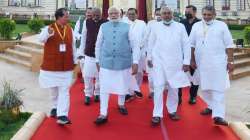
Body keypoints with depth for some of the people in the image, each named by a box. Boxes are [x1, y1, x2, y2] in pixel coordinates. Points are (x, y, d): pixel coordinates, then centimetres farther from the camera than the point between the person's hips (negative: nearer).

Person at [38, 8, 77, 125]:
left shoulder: (70, 29, 3)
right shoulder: (48, 28, -6)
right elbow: (41, 39, -25)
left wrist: (74, 60, 12)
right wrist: (48, 33, -47)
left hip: (66, 66, 1)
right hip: (51, 66, -1)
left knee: (64, 91, -5)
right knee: (54, 89, 15)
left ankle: (63, 115, -8)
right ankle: (56, 107, 38)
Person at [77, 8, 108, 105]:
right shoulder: (87, 22, 1)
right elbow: (84, 38, 6)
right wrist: (81, 52, 7)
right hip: (89, 53, 1)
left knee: (99, 76, 10)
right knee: (87, 75, 1)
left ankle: (97, 93, 27)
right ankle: (88, 95, 17)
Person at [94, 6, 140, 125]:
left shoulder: (127, 27, -2)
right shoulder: (103, 27, 2)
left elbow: (134, 45, -1)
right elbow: (98, 45, 12)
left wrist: (135, 62, -5)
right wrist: (98, 60, 14)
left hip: (123, 62, 0)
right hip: (106, 62, 0)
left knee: (122, 86, 16)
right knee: (104, 88, -1)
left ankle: (121, 105, 42)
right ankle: (103, 114, 7)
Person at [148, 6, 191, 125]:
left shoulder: (180, 27, 0)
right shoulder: (155, 27, 2)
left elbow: (186, 44, 1)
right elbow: (151, 43, 12)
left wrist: (186, 62, -3)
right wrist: (149, 57, 16)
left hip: (175, 62, 1)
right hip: (159, 61, -1)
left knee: (174, 88, 10)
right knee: (158, 87, -5)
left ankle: (172, 111, 26)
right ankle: (157, 114, 1)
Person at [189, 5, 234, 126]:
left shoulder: (221, 25, 0)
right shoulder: (196, 26, 7)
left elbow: (229, 45, -1)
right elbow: (192, 44, 11)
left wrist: (230, 61, -5)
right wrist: (192, 60, 7)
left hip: (218, 62, -3)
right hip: (201, 63, 3)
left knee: (218, 89, -8)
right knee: (205, 87, 11)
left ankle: (218, 115, -12)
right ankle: (211, 106, 29)